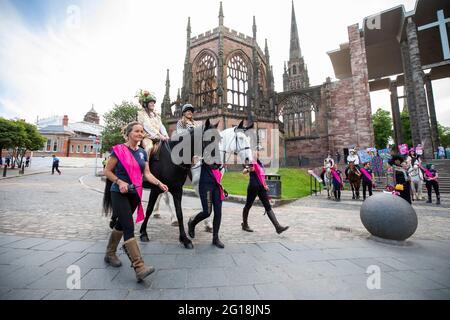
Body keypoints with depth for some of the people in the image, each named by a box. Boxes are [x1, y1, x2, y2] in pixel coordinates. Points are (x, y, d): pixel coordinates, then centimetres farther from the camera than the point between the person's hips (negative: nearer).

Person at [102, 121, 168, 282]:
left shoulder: (143, 152, 7)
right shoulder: (119, 150, -8)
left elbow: (147, 174, 4)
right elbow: (107, 171, -5)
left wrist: (159, 183, -11)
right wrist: (119, 182, -21)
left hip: (135, 194, 6)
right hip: (119, 194, -6)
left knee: (121, 224, 19)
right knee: (129, 227, -13)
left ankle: (110, 254, 40)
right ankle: (139, 267, -14)